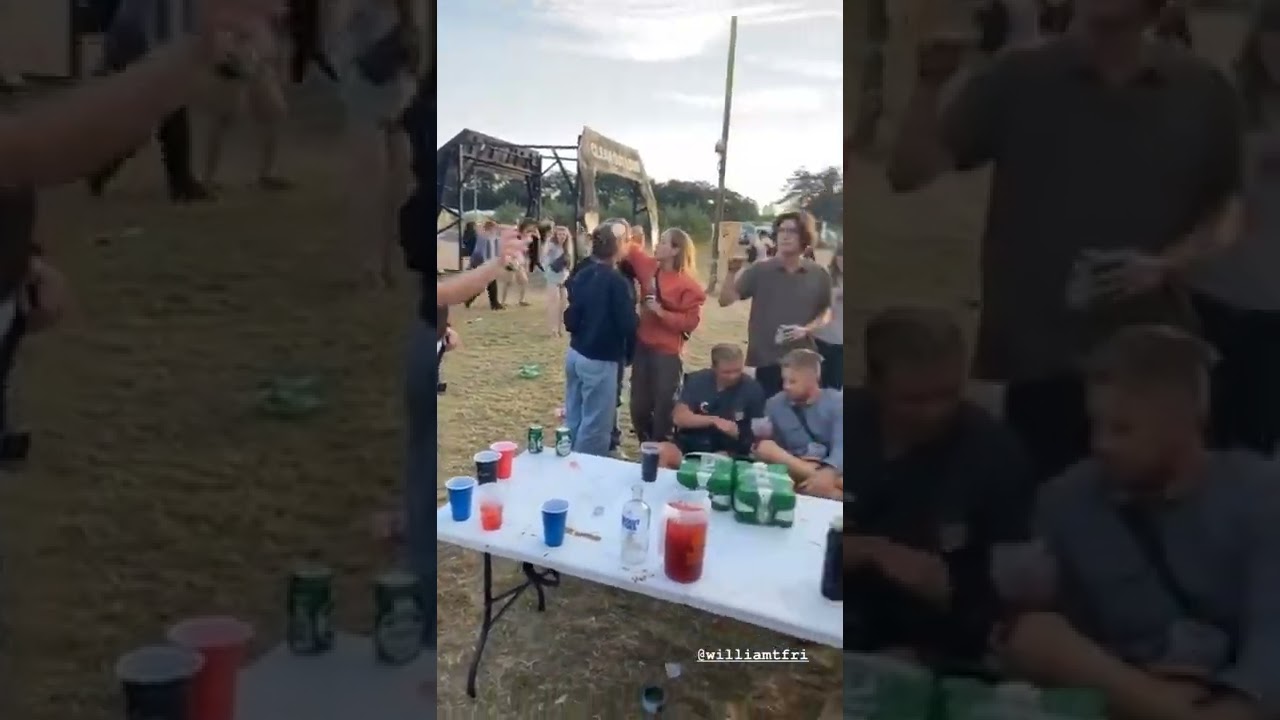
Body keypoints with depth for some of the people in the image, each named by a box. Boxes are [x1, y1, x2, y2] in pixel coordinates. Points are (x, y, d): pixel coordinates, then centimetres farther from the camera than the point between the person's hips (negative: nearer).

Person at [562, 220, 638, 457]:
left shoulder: (581, 274, 3)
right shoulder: (616, 280, -18)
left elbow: (571, 318, 8)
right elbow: (628, 325, -17)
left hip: (576, 354, 8)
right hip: (600, 360, -8)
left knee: (574, 419, 16)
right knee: (595, 425, 2)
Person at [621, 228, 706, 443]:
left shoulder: (688, 285, -13)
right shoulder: (649, 266, 3)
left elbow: (690, 322, -15)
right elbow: (629, 249, 14)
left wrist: (661, 312, -21)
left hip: (667, 353, -6)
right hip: (642, 347, 6)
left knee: (664, 410, 2)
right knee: (639, 407, 13)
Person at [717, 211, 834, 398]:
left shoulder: (818, 275, 1)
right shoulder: (760, 270, -4)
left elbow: (826, 312, 13)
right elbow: (725, 300, -6)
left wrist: (807, 329, -7)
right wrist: (733, 271, -22)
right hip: (766, 361, -1)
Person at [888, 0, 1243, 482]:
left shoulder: (1201, 90, 3)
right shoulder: (1018, 79, -2)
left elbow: (1225, 215, 13)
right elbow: (907, 174, -5)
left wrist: (1166, 265, -6)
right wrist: (930, 84, -20)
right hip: (1041, 361, -2)